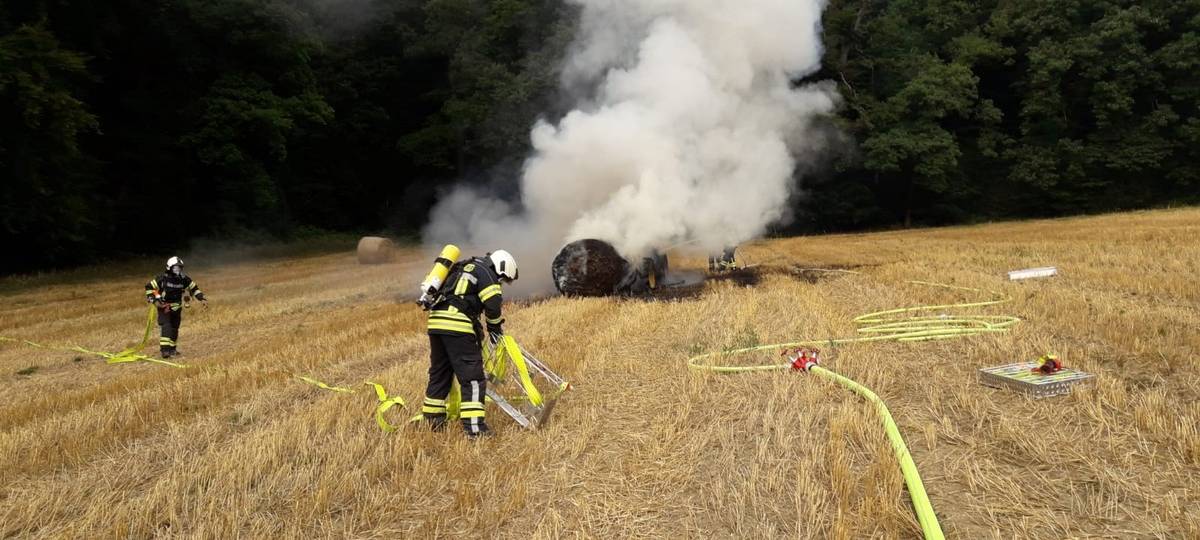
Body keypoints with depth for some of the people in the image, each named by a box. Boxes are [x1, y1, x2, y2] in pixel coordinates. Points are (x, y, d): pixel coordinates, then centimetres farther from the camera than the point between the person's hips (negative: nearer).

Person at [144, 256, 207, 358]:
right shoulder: (163, 278, -16)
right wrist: (154, 300, -15)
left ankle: (172, 348, 26)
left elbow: (194, 288, 6)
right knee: (166, 327, -18)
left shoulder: (184, 279, -5)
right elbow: (149, 287, -9)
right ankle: (164, 349, -22)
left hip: (177, 307, 5)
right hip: (164, 307, -5)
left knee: (174, 329, 12)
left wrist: (202, 299, -5)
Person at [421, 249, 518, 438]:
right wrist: (495, 328, 7)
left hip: (435, 323, 9)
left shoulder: (464, 268, 29)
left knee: (439, 373, 19)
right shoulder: (485, 272, 1)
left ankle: (433, 421, 27)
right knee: (472, 377, -7)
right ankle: (474, 427, -11)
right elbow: (493, 304, -10)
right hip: (456, 326, -9)